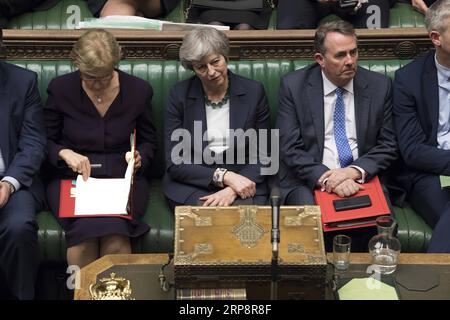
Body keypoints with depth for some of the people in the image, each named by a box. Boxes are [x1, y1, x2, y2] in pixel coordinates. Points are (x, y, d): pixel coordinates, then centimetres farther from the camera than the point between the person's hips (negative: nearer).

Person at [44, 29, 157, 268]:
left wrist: (139, 158, -6)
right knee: (85, 230, -31)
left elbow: (148, 141, 16)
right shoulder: (60, 88, 1)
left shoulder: (139, 90, 3)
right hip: (71, 178, 0)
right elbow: (46, 141, 10)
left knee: (115, 233, -31)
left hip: (122, 177, 0)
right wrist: (64, 153, -11)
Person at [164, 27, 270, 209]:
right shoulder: (179, 95, 0)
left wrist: (233, 190, -16)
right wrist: (224, 176, -16)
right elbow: (174, 163, -4)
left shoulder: (253, 92, 1)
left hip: (244, 182, 1)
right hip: (192, 185, -1)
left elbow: (262, 156, 2)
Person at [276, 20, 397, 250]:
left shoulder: (379, 85, 4)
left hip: (362, 178, 2)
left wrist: (355, 171, -14)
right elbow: (290, 149, -5)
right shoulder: (293, 85, -1)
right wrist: (325, 177, -20)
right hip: (309, 180, -1)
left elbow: (388, 146, 5)